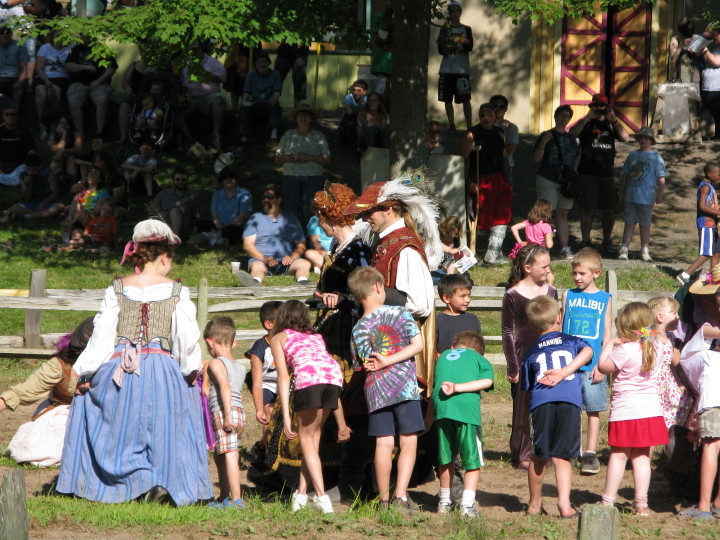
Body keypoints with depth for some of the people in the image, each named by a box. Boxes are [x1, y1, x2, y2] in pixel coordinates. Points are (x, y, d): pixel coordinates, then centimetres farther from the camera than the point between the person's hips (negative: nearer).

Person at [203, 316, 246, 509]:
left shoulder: (216, 364, -6)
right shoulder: (239, 367, 19)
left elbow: (225, 387, -18)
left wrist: (227, 415, -22)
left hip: (223, 413, -9)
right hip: (240, 411, 9)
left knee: (229, 455, -12)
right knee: (220, 456, 19)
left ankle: (237, 499, -18)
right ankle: (224, 497, 27)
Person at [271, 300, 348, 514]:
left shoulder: (279, 338, 25)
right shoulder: (316, 337, 38)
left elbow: (283, 376, 10)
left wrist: (286, 416, 4)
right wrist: (342, 424, 38)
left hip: (308, 376, -4)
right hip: (335, 374, 4)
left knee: (306, 438, 10)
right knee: (314, 434, 20)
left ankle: (322, 497, -2)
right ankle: (301, 493, 18)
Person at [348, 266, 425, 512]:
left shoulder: (358, 330, 6)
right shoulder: (399, 313, -1)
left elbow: (361, 365, 10)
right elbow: (418, 344, -8)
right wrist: (388, 361, -8)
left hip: (375, 391, 3)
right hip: (405, 388, -3)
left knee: (383, 443, 5)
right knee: (408, 442, 1)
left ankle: (384, 499, 8)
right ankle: (401, 496, -6)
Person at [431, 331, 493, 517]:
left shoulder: (443, 357, 28)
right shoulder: (478, 359, 18)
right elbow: (487, 381, -1)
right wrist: (458, 388, -6)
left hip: (441, 408, 3)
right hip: (467, 409, -3)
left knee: (446, 459, 19)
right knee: (473, 462, 3)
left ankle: (444, 502, 29)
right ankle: (467, 503, -9)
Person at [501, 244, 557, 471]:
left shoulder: (550, 291, 8)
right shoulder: (513, 295, -6)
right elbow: (507, 332, -3)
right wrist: (512, 367, -7)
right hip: (524, 357, -4)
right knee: (524, 407, 0)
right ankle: (522, 456, 9)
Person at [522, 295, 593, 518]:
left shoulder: (532, 353, 22)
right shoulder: (571, 341, 20)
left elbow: (527, 388, 19)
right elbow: (587, 351, -1)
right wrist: (564, 372, -5)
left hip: (541, 401, 1)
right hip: (570, 400, -1)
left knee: (539, 456, 12)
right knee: (562, 457, 1)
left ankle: (535, 503, 24)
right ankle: (564, 504, -13)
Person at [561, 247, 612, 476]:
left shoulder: (605, 299, 5)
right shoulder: (568, 295, 9)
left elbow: (607, 334, 4)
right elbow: (560, 328, 12)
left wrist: (601, 364, -5)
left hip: (593, 365, -1)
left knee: (593, 409, 1)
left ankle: (590, 454, 7)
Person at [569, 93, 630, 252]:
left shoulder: (611, 125, 13)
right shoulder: (586, 123, 6)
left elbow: (625, 137, -3)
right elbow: (572, 133, -13)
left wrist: (613, 119, -12)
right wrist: (588, 117, -16)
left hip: (607, 173, 2)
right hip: (587, 173, -2)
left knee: (609, 209, 3)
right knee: (587, 208, -3)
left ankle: (607, 239, 17)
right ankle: (586, 241, 2)